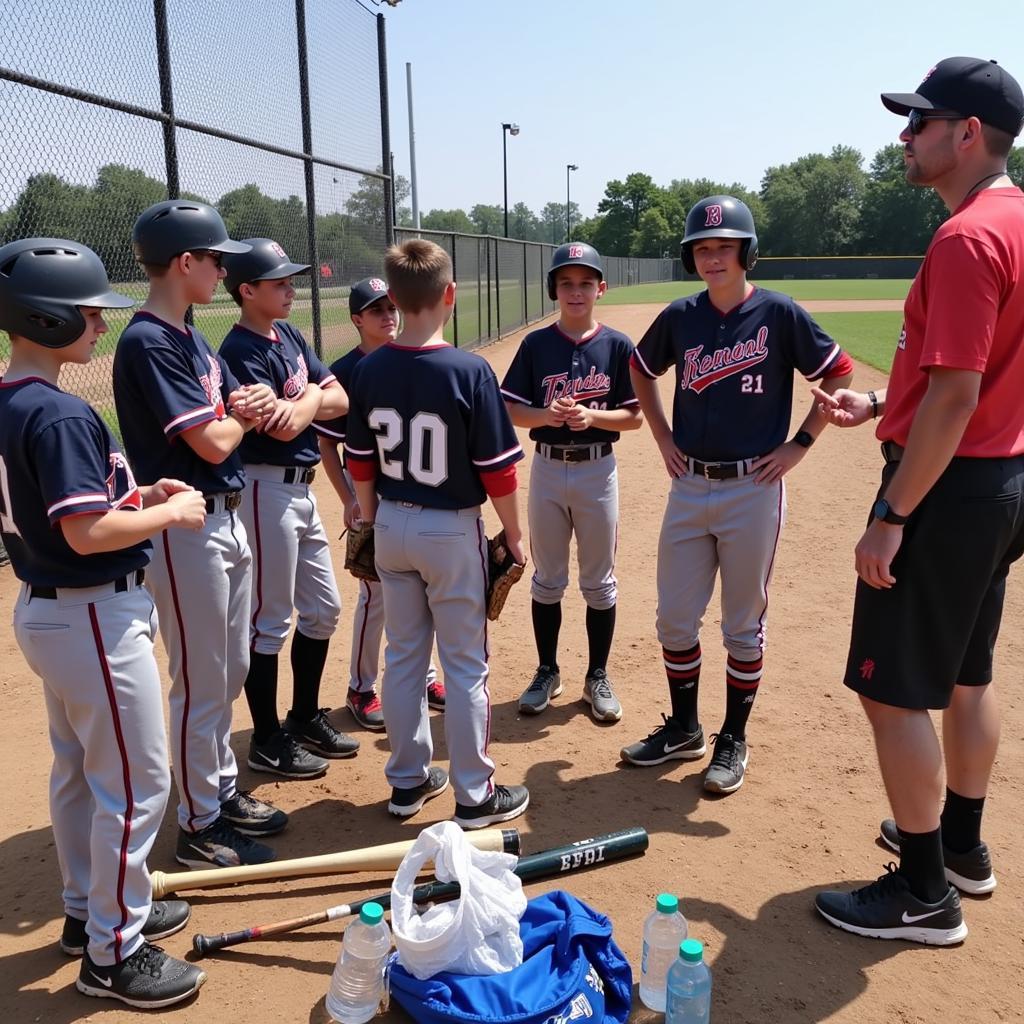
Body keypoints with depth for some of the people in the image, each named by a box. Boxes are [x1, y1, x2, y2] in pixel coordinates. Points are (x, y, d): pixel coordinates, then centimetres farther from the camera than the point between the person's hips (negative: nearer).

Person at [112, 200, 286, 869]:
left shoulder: (192, 338, 12)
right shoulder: (148, 343, -17)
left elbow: (251, 406, 15)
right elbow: (212, 443, -21)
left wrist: (257, 401, -8)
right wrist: (239, 414, -1)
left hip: (228, 519, 9)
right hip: (187, 529, -9)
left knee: (231, 672, 19)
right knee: (201, 683, 2)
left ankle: (223, 791, 35)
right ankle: (200, 826, 18)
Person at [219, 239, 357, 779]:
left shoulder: (289, 335, 11)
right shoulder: (242, 350, -15)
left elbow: (340, 398, 6)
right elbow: (282, 427, -23)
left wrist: (306, 401, -14)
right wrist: (314, 398, -4)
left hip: (302, 489, 9)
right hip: (267, 490, -9)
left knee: (323, 609, 16)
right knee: (270, 620, 1)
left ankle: (305, 718, 31)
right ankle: (267, 740, 16)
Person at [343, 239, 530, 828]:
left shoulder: (370, 371, -4)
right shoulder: (469, 371, -18)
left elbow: (361, 464, 4)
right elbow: (498, 470, -15)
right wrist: (514, 535, -1)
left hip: (392, 526, 5)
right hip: (452, 530, -5)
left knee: (404, 656, 16)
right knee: (466, 666, 7)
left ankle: (409, 780, 29)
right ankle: (475, 795, 18)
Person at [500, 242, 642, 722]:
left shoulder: (617, 346, -3)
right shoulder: (536, 344, 0)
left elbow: (634, 416, -3)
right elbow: (511, 411, -1)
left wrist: (591, 416, -20)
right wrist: (546, 414, -20)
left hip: (597, 470, -1)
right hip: (547, 468, 1)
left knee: (599, 581, 9)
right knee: (547, 579, 12)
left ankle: (597, 677, 24)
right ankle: (547, 672, 28)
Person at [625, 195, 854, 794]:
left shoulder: (779, 313, -6)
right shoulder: (680, 316, 4)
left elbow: (839, 374, 0)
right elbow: (643, 370, 21)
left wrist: (799, 445, -5)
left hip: (753, 491, -4)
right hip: (688, 489, 4)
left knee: (744, 625, 7)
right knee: (675, 620, 9)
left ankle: (734, 741, 24)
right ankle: (684, 730, 29)